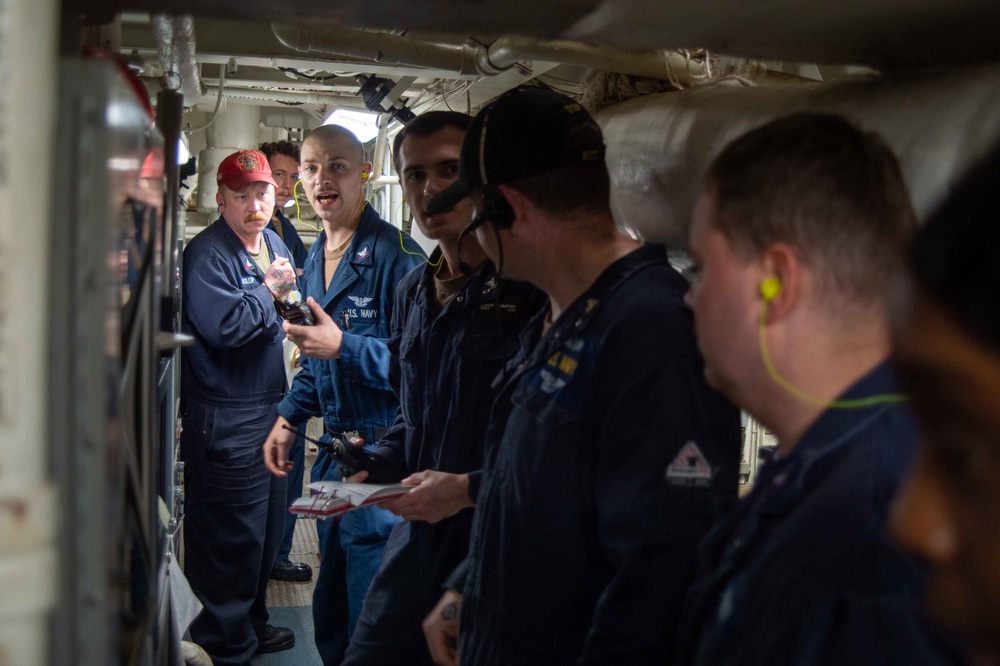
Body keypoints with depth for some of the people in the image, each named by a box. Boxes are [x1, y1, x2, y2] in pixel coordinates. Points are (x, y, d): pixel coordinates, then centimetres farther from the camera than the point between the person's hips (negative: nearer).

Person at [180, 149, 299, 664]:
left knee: (266, 524, 19)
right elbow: (223, 325, -28)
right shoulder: (206, 254, -15)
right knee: (231, 534, -3)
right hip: (224, 418, -9)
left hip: (269, 407, 9)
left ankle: (252, 625, 36)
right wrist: (270, 289, -16)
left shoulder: (275, 244, 13)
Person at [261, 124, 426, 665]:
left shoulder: (396, 255, -17)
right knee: (330, 605, 21)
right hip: (333, 449, 9)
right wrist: (289, 418, 17)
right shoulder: (315, 258, 12)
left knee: (370, 616, 1)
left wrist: (342, 346, -28)